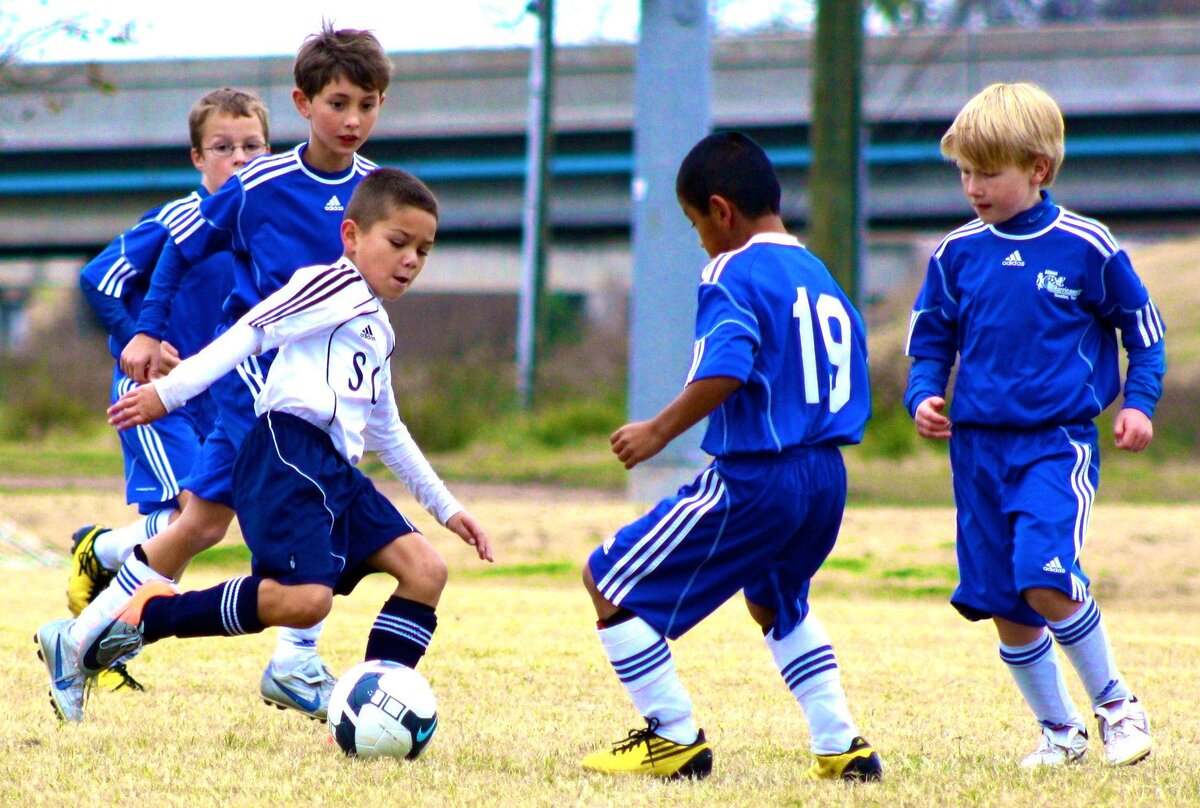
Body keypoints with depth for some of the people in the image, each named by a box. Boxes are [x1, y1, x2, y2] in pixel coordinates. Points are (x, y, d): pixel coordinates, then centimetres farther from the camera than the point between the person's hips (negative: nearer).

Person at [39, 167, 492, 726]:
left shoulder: (378, 331, 31)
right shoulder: (334, 286, 2)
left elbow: (387, 433, 42)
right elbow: (249, 333, -9)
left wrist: (446, 508, 45)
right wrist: (169, 391, -20)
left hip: (336, 470, 9)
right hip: (288, 452, -9)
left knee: (425, 570, -4)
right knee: (304, 599, -27)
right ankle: (151, 613, -15)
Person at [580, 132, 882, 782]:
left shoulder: (733, 273, -10)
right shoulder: (822, 278, 16)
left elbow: (724, 371, -25)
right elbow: (851, 388, 18)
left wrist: (660, 431, -15)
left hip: (753, 479, -9)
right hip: (826, 480, 9)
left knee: (608, 581, 2)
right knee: (777, 604, 34)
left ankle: (674, 740, 2)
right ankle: (843, 748, 27)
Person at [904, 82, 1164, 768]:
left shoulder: (1087, 247, -4)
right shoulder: (957, 255, 5)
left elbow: (1143, 328, 7)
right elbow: (931, 340, 16)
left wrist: (1139, 403, -4)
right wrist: (923, 397, -2)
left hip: (1058, 441, -4)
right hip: (979, 446, 4)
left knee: (1047, 582, -21)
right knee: (1003, 606, 5)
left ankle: (1115, 703, 0)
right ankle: (1059, 730, 22)